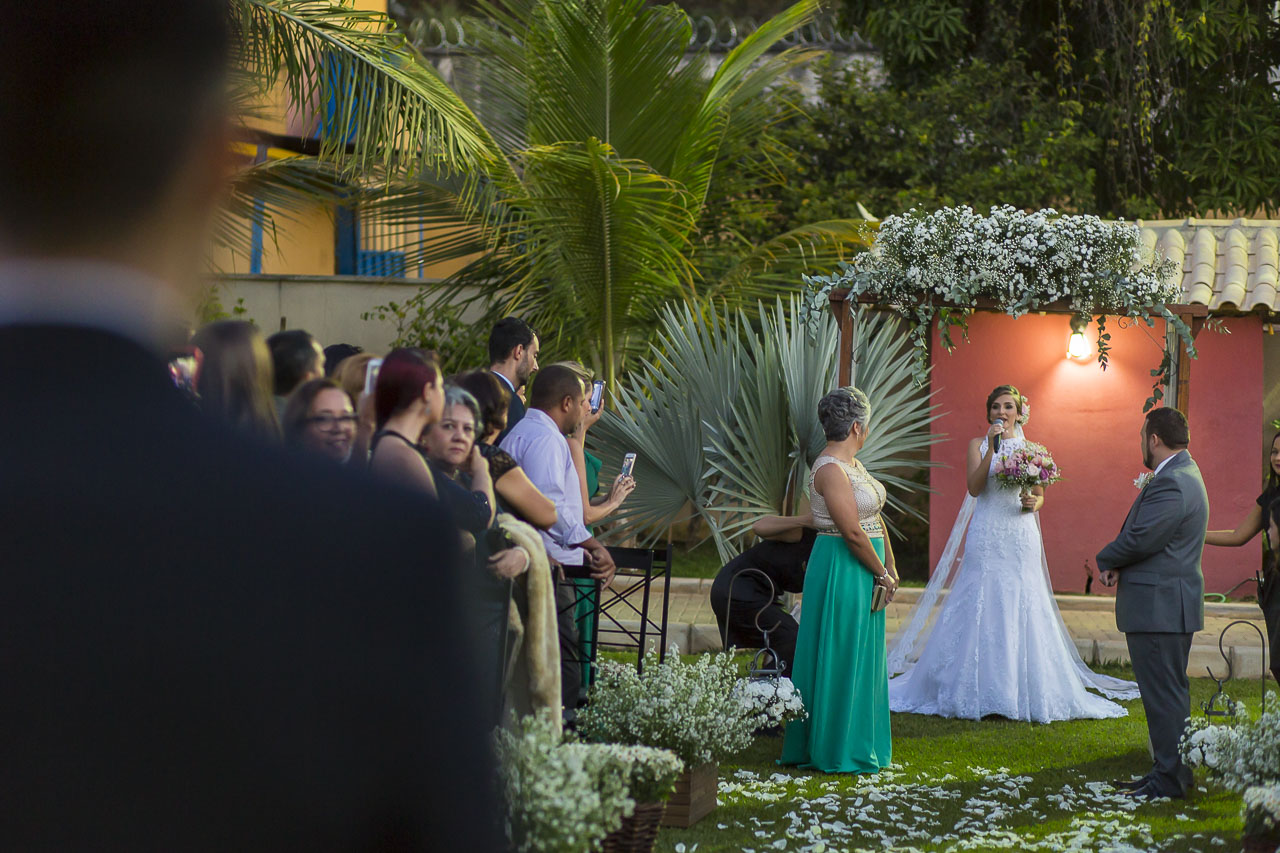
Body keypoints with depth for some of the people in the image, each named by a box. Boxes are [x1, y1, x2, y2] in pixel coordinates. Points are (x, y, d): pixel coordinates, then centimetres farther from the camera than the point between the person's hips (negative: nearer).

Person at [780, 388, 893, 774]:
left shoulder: (851, 464, 12)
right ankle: (836, 751, 4)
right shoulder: (830, 470, -19)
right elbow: (853, 532, -22)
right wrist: (882, 573, -13)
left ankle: (856, 747, 22)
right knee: (841, 659, -3)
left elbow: (875, 519, 15)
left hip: (863, 572, 10)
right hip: (842, 570, -10)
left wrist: (890, 565, 8)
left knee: (861, 656, 14)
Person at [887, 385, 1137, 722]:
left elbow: (1040, 495, 13)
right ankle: (982, 691, 2)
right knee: (982, 609, -3)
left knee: (1021, 609, -1)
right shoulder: (978, 445, 5)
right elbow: (974, 487, -9)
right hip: (986, 538, -1)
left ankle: (1022, 691, 5)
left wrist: (1033, 503, -10)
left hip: (1020, 538, 1)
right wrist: (992, 448, -15)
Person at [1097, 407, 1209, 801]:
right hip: (1168, 605, 11)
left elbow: (1140, 540, -23)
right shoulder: (1183, 475, 16)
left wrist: (1107, 560, -4)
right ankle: (1168, 772, 22)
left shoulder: (1171, 484, -20)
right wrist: (1120, 565, -2)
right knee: (1168, 693, 15)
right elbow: (1144, 536, 15)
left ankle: (1170, 779, -2)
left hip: (1159, 606, -11)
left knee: (1164, 694, -6)